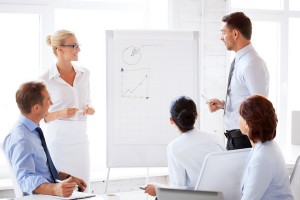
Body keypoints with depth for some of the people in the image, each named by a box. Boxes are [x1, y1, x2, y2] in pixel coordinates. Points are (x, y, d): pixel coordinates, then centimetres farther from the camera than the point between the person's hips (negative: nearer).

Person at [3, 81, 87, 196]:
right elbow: (26, 179, -28)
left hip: (49, 192, 9)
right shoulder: (21, 140, -19)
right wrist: (54, 189, -42)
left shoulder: (34, 131, 11)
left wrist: (68, 178, 11)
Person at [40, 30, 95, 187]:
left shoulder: (84, 74, 7)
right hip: (58, 139, -4)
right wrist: (59, 114, -18)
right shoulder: (46, 79, -7)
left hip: (80, 139, 4)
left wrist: (89, 109, -1)